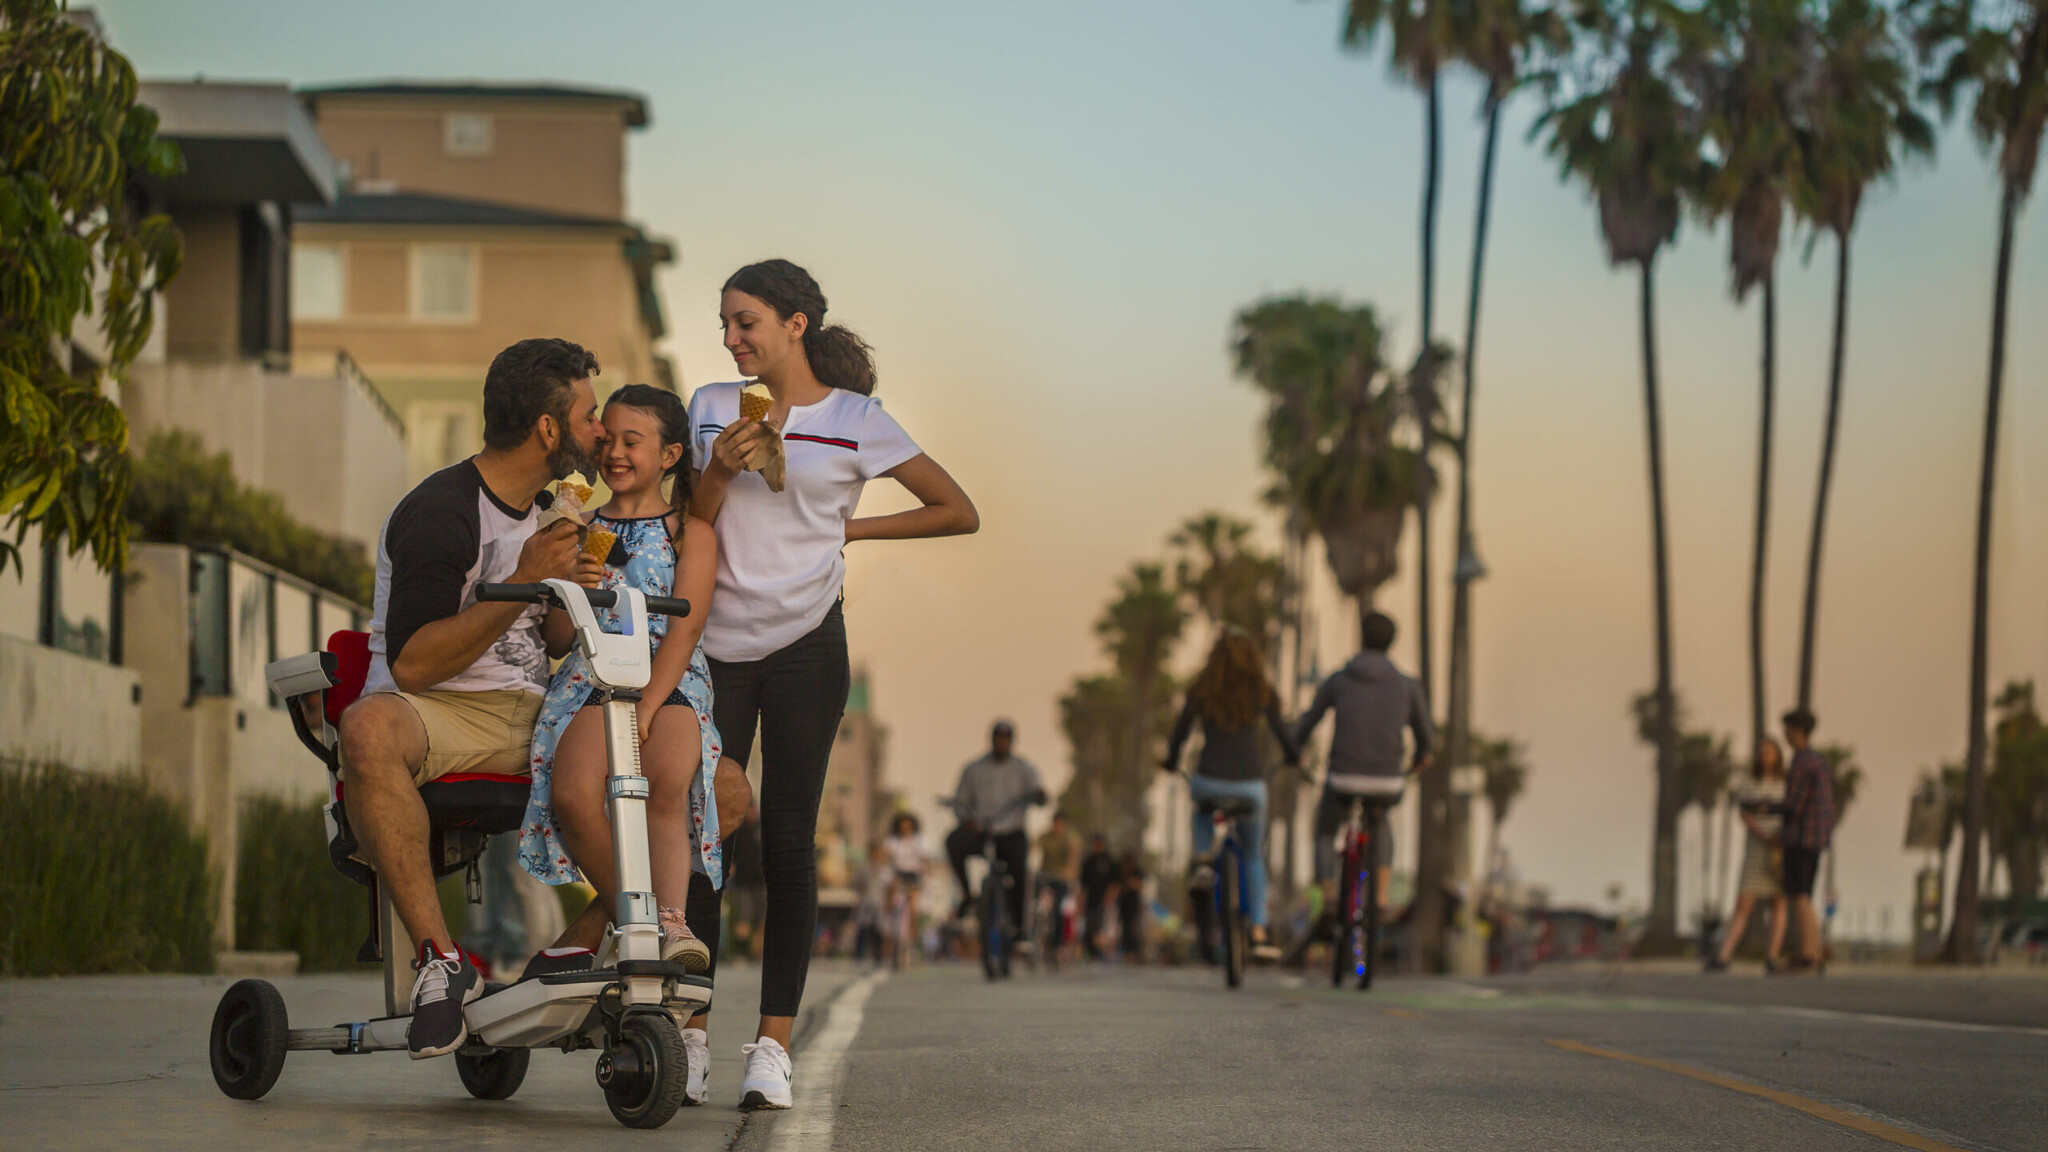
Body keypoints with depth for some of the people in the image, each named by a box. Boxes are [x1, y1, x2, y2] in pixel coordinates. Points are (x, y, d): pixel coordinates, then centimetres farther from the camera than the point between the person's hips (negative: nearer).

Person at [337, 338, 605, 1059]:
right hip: (444, 717, -7)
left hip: (536, 726, 7)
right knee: (369, 727, -43)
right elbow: (411, 665, -18)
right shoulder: (438, 513, -10)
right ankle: (439, 958, -42)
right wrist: (523, 586, -23)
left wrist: (571, 593, 4)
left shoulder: (539, 509, 18)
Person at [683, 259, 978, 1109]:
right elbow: (689, 526, 7)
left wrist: (847, 529, 1)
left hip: (803, 647, -3)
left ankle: (773, 1045, -3)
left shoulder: (856, 420, 1)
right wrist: (720, 471, -11)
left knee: (787, 842, -3)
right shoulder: (714, 408, 10)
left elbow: (959, 512, 4)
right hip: (715, 647, 3)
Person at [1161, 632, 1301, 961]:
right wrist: (1293, 756, 32)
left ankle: (1202, 858, 15)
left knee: (1201, 811, 40)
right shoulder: (1261, 693, 1)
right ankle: (1258, 933, 12)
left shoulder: (1201, 692, 1)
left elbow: (1179, 733, 6)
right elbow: (1281, 730, 10)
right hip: (1250, 785, 0)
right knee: (1254, 856, 20)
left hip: (1209, 782, 0)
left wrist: (1171, 762, 27)